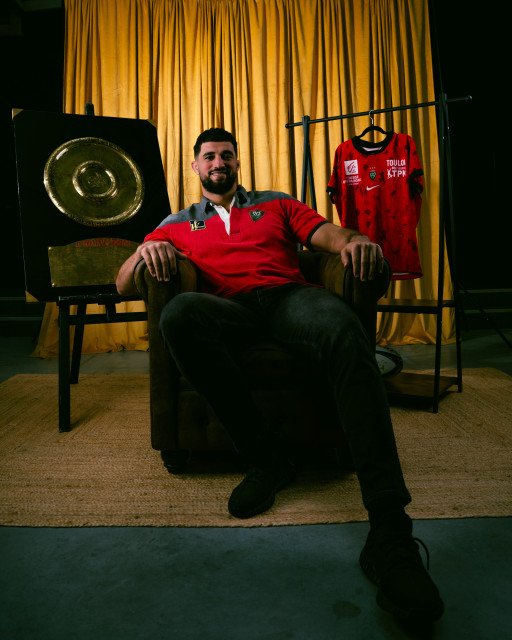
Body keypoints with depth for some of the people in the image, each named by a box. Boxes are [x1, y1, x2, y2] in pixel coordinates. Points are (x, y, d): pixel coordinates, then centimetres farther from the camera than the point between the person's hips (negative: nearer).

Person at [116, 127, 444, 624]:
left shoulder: (276, 204, 29)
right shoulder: (177, 224, 27)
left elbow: (326, 233, 13)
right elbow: (123, 284, 17)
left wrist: (353, 240, -13)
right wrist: (147, 253, -8)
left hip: (289, 295, 0)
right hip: (228, 312, 0)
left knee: (342, 327, -35)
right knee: (178, 313, -35)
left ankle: (389, 533, -40)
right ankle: (265, 454, -22)